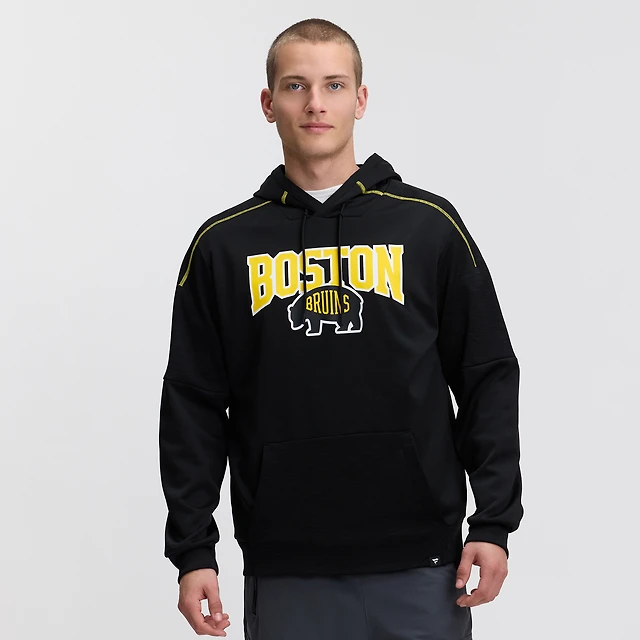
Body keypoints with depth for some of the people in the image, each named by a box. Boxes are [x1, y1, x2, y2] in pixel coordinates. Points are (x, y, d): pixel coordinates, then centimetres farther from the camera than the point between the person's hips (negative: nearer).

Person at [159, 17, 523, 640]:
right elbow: (193, 406, 6)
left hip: (420, 564, 0)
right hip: (285, 570, 1)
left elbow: (488, 378, 5)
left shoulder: (430, 226, 4)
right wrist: (191, 549, 0)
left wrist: (494, 523, -2)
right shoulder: (223, 244, 6)